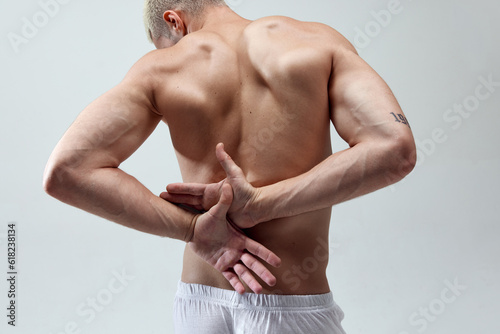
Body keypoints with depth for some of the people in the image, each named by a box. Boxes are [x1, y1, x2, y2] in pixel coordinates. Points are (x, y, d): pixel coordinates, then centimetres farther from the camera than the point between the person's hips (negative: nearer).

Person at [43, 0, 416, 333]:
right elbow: (395, 150, -14)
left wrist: (191, 227, -10)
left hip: (199, 303, 3)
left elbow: (65, 170, -11)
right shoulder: (320, 41, -2)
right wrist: (260, 204, -14)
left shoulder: (159, 68, -2)